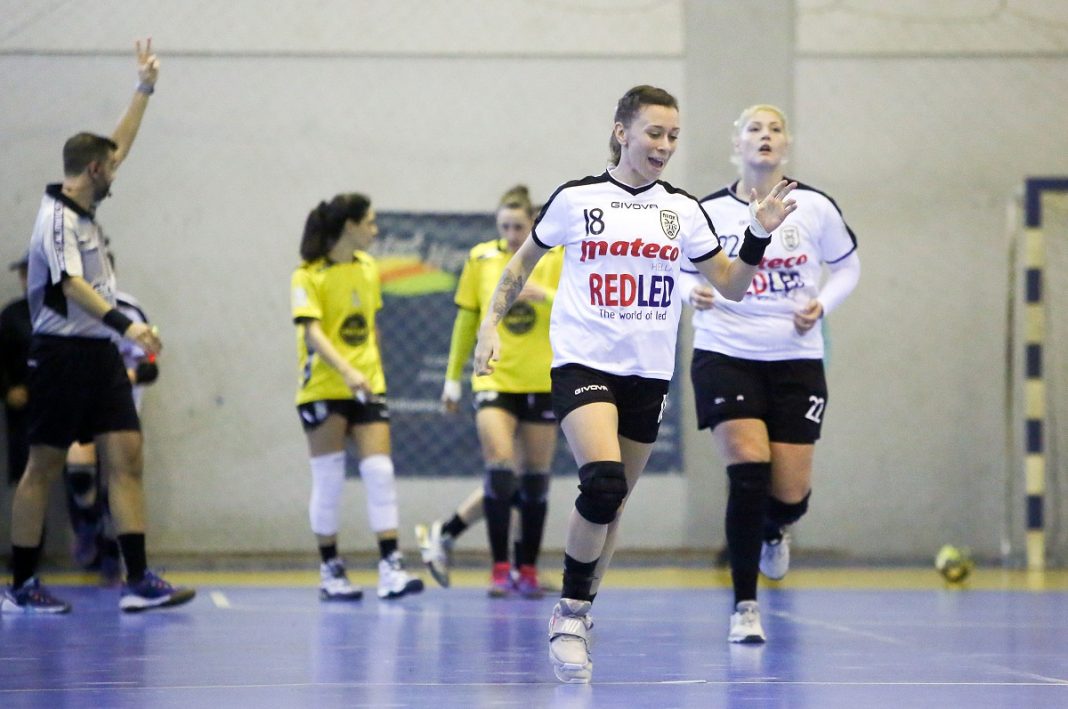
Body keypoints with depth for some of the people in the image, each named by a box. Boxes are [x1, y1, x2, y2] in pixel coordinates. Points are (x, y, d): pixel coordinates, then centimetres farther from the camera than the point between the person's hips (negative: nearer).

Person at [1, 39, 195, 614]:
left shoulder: (84, 209, 13)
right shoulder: (57, 217, -13)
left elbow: (118, 148, 28)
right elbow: (72, 284, -27)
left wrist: (144, 89, 29)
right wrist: (124, 324, -39)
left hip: (100, 355, 8)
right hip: (62, 352, -8)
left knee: (126, 458, -3)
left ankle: (137, 580, -8)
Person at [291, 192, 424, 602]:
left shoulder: (368, 268, 10)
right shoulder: (309, 276, -10)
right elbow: (312, 332, -21)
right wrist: (348, 372, -34)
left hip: (367, 387, 5)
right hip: (324, 388, -5)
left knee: (379, 472, -7)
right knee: (328, 480, 0)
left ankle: (390, 569, -10)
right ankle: (330, 572, 9)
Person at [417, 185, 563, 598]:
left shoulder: (555, 258, 0)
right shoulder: (481, 258, 3)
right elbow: (466, 320, 10)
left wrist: (546, 295, -25)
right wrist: (453, 377, 11)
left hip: (541, 383, 1)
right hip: (494, 379, -1)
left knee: (535, 478, 5)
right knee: (500, 468, -17)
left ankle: (527, 572, 15)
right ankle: (500, 569, -11)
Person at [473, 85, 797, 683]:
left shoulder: (683, 209, 7)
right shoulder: (576, 199, 0)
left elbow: (731, 286, 9)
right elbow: (524, 261, 14)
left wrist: (759, 237, -6)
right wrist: (492, 323, 5)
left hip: (649, 371, 4)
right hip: (583, 360, -4)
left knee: (613, 503, 8)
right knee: (603, 484, -23)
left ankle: (578, 618, 24)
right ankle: (571, 611, -8)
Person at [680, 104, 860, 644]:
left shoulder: (814, 208, 0)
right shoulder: (708, 211, -1)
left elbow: (847, 266, 13)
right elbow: (682, 268, 13)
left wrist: (822, 304, -5)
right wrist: (693, 292, -9)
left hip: (796, 360, 1)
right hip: (726, 355, -1)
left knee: (790, 494, -2)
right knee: (748, 470, -18)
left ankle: (773, 531, 40)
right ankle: (745, 607, -5)